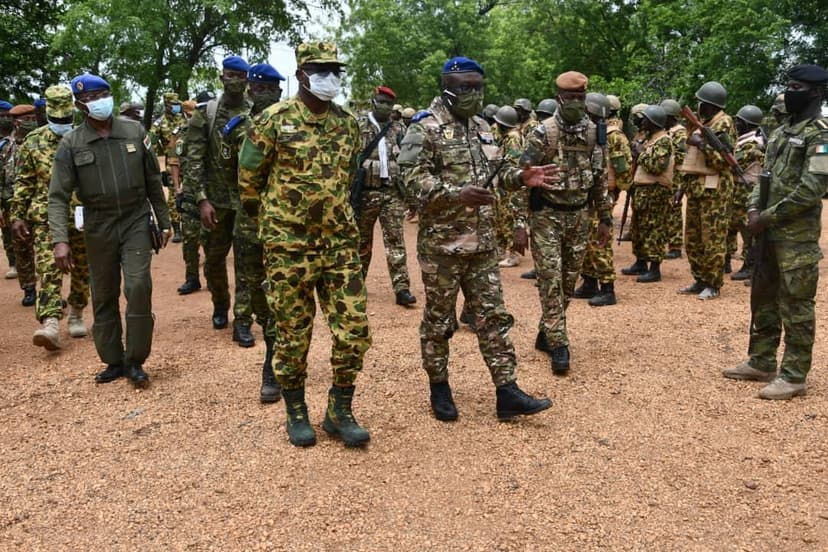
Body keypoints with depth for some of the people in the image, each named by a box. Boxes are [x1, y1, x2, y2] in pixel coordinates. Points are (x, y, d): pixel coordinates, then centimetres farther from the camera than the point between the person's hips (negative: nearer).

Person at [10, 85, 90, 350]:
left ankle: (76, 314, 28)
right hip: (46, 218, 0)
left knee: (82, 271, 10)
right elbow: (23, 182, 7)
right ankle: (50, 324, -18)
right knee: (48, 270, -11)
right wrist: (17, 215, 3)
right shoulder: (33, 141, 4)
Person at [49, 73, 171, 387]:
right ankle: (113, 361, 23)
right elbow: (58, 196, -8)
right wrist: (60, 240, -20)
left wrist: (164, 221, 8)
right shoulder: (71, 144, -5)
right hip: (98, 227, 1)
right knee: (104, 296, 8)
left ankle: (135, 360, 3)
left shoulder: (134, 132, 0)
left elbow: (153, 180, 7)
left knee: (138, 286, -12)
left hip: (136, 220, 0)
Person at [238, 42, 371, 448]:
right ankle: (296, 413, 24)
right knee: (293, 332, 6)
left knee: (354, 327, 0)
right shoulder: (274, 120, -6)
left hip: (340, 241, 4)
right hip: (288, 244, -4)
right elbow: (249, 177, 3)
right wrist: (270, 218, 14)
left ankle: (340, 411, 16)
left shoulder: (348, 124, 8)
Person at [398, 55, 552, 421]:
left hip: (482, 242, 7)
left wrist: (518, 177, 3)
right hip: (441, 243, -6)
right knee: (439, 320, 7)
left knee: (493, 315, 6)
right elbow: (415, 183, -19)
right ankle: (439, 388, 23)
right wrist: (457, 194, -31)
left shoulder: (482, 127, 13)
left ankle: (506, 392, 11)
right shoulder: (424, 129, -10)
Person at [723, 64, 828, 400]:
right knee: (763, 299, 14)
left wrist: (767, 218, -16)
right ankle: (761, 363, 26)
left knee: (795, 305, -3)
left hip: (797, 236, -9)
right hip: (769, 231, 9)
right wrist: (754, 210, 1)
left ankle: (794, 376, 5)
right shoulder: (781, 133, 17)